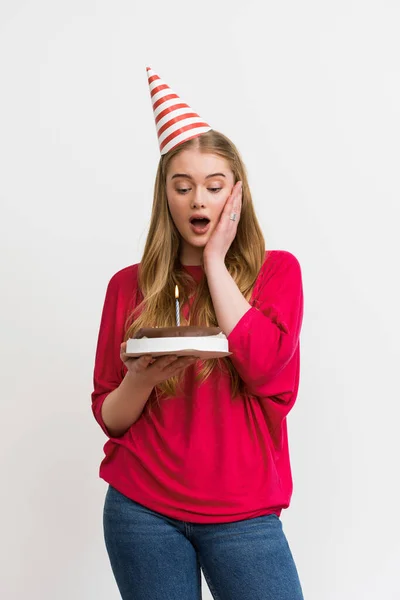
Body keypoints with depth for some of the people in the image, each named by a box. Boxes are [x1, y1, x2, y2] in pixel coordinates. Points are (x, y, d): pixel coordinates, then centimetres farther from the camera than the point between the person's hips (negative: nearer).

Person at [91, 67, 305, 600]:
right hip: (142, 510, 1)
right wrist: (141, 378, -16)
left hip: (241, 512, -1)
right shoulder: (129, 286, 5)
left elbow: (264, 365, -17)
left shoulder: (277, 271, 3)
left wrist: (215, 261, -9)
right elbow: (109, 416, 6)